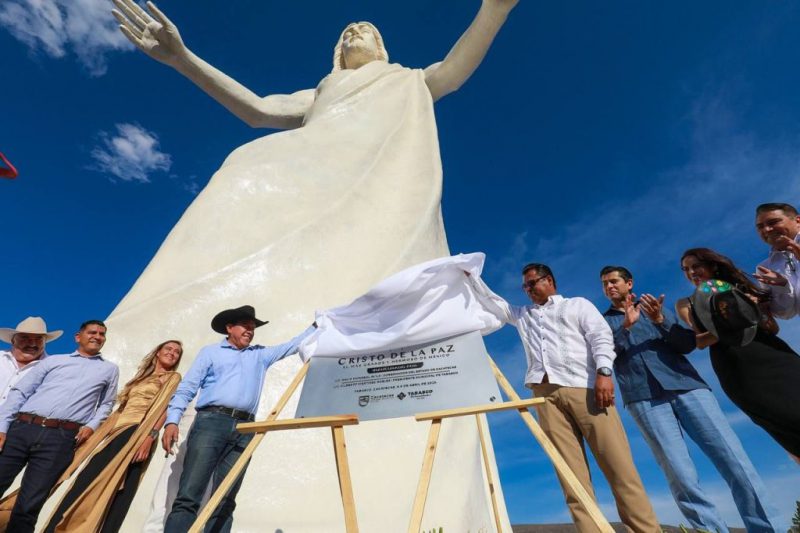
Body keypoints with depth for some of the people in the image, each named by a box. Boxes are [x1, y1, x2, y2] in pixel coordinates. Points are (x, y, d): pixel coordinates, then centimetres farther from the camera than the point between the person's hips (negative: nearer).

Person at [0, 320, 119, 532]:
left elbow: (106, 404, 19)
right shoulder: (54, 360, 16)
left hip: (60, 437, -1)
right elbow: (20, 391, 11)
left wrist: (92, 425, 2)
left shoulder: (110, 369, 17)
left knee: (28, 507, -3)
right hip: (21, 428, 1)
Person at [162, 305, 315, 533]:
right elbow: (186, 388, 8)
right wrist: (172, 420, -6)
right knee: (188, 496, -10)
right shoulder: (210, 352, 15)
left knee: (225, 502, 2)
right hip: (211, 422, -3)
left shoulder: (260, 355, 23)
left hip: (244, 430, 3)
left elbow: (293, 345, 24)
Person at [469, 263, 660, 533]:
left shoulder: (578, 305, 19)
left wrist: (603, 372, -11)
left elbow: (601, 336, 4)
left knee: (618, 465, -7)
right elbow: (491, 300, 34)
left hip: (584, 387, -2)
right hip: (546, 394, 3)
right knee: (571, 472, -3)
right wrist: (470, 276, 29)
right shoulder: (522, 314, 30)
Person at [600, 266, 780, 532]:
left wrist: (660, 320, -9)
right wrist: (626, 326, -16)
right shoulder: (602, 321, 16)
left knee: (736, 462, -3)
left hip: (685, 385, 2)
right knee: (680, 475, -9)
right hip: (644, 397, -2)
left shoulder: (655, 309, 20)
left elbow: (688, 343, 9)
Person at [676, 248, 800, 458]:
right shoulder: (686, 304, 10)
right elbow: (699, 341, -3)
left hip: (773, 354, 3)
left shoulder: (739, 289, 17)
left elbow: (773, 328, 11)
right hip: (737, 369, -3)